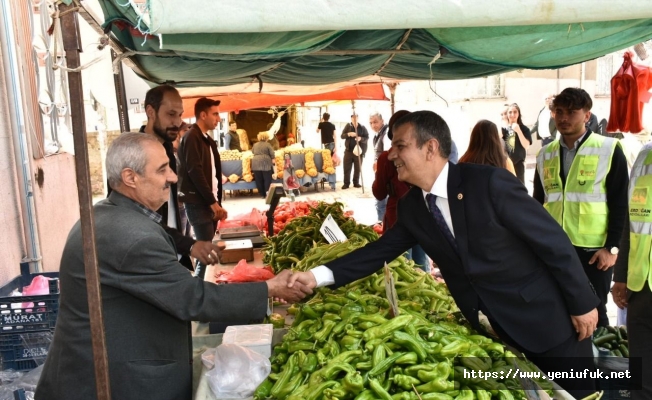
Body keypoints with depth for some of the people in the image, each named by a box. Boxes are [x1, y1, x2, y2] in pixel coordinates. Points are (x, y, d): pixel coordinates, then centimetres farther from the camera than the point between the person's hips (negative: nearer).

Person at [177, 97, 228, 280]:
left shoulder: (208, 140, 16)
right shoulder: (191, 137, -10)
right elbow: (195, 172, -18)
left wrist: (217, 201, 9)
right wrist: (212, 202, -18)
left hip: (209, 202, 8)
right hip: (198, 203, -8)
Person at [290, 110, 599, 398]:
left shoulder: (489, 182, -23)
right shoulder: (411, 207, -4)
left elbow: (554, 241, -17)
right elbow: (381, 250, 1)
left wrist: (583, 303, -11)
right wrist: (319, 275, -9)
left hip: (546, 318, -5)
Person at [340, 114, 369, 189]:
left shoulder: (362, 127, 2)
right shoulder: (348, 126, 5)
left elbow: (367, 137, -1)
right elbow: (342, 136, 1)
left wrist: (360, 138, -21)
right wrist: (349, 134, -18)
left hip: (359, 150, 0)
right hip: (348, 150, 1)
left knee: (358, 168, 5)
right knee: (346, 167, -2)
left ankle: (356, 182, 15)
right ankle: (346, 183, 4)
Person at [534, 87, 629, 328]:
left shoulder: (609, 150, -4)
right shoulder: (545, 154, 8)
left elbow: (620, 204, -6)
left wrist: (612, 246, -10)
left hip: (593, 249, -4)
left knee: (593, 312, 7)